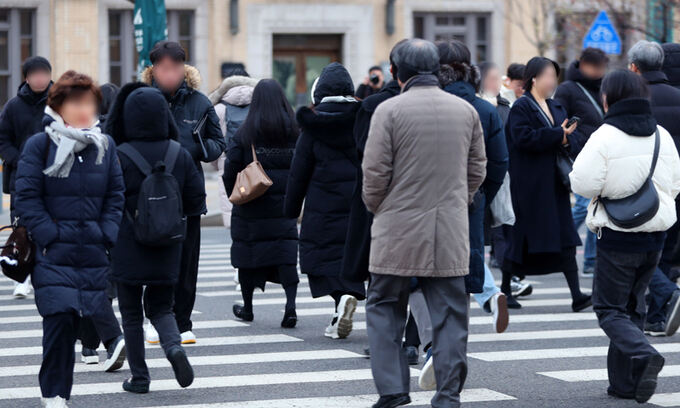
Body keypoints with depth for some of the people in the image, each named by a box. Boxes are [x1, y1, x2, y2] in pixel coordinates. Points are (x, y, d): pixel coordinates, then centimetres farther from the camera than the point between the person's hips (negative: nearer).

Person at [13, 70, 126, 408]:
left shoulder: (105, 145, 10)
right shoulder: (39, 145, -1)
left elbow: (115, 196, 12)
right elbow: (26, 198, -4)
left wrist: (106, 237, 0)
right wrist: (50, 237, -11)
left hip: (93, 252, 4)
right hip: (53, 254, -3)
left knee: (93, 312, 4)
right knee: (59, 317, -11)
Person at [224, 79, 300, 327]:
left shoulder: (245, 133, -9)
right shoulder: (293, 130, -2)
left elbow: (231, 169, -10)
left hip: (251, 208, -2)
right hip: (285, 206, 2)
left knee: (249, 253, 11)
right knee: (286, 253, 1)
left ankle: (247, 308, 23)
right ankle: (290, 305, -15)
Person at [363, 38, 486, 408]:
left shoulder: (389, 110, -8)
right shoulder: (466, 110, 6)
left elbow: (375, 172, -8)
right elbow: (477, 170, 12)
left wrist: (377, 208, 10)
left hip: (398, 231, -3)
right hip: (451, 232, 3)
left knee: (384, 308, 9)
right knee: (449, 313, 7)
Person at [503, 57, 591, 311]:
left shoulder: (556, 108, 17)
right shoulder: (521, 108, -7)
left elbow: (576, 139, 14)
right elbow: (523, 137, -22)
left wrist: (567, 140, -9)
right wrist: (557, 135, -19)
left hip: (554, 183, 7)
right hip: (529, 186, -7)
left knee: (565, 239, 0)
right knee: (520, 236, 0)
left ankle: (577, 295, -4)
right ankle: (505, 288, 15)